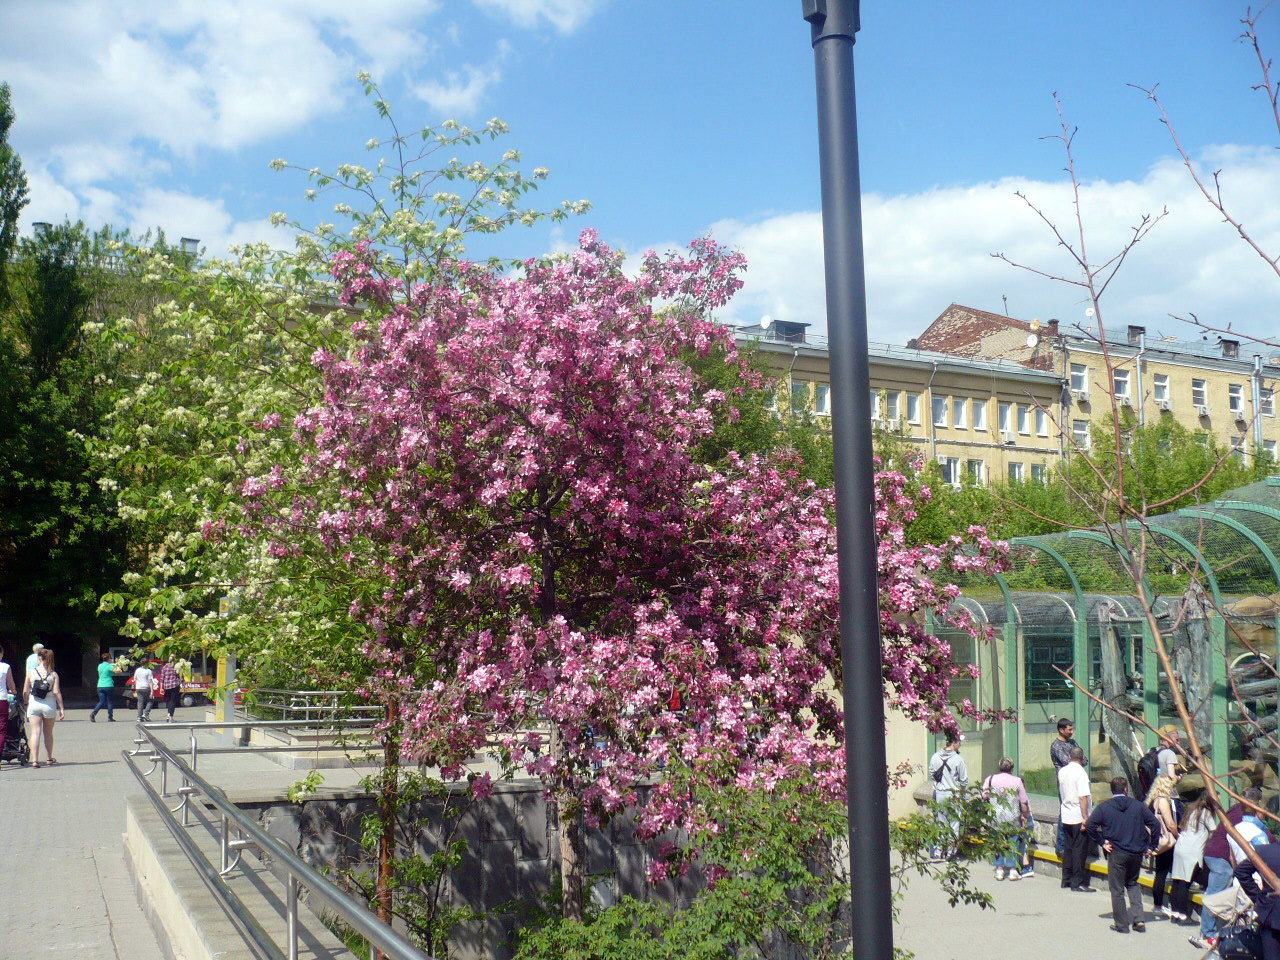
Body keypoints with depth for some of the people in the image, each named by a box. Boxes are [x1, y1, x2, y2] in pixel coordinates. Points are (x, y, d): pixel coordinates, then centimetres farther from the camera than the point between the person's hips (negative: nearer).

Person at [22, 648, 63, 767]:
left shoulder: (31, 673, -1)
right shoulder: (53, 674, -2)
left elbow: (25, 692, 0)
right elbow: (56, 692, -8)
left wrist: (27, 703, 17)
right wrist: (61, 708, -5)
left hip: (33, 705, -1)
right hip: (49, 706, 1)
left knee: (35, 732, -4)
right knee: (48, 733, 15)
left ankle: (35, 760, -17)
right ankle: (49, 758, 27)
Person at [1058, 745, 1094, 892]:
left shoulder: (1062, 771, 6)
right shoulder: (1080, 772, -16)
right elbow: (1083, 797, -21)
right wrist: (1086, 817, -20)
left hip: (1066, 816, 7)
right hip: (1078, 817, -7)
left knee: (1068, 847, 15)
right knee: (1079, 849, -1)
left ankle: (1066, 879, 21)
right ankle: (1078, 883, 1)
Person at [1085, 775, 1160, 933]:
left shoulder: (1103, 807, -3)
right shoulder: (1138, 806, 2)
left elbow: (1090, 825, -13)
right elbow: (1155, 824, -4)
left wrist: (1101, 842, -3)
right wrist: (1150, 846, 2)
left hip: (1116, 853, -3)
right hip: (1137, 853, 3)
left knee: (1117, 889, 7)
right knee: (1133, 883, 23)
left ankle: (1121, 924, 11)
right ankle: (1138, 919, 12)